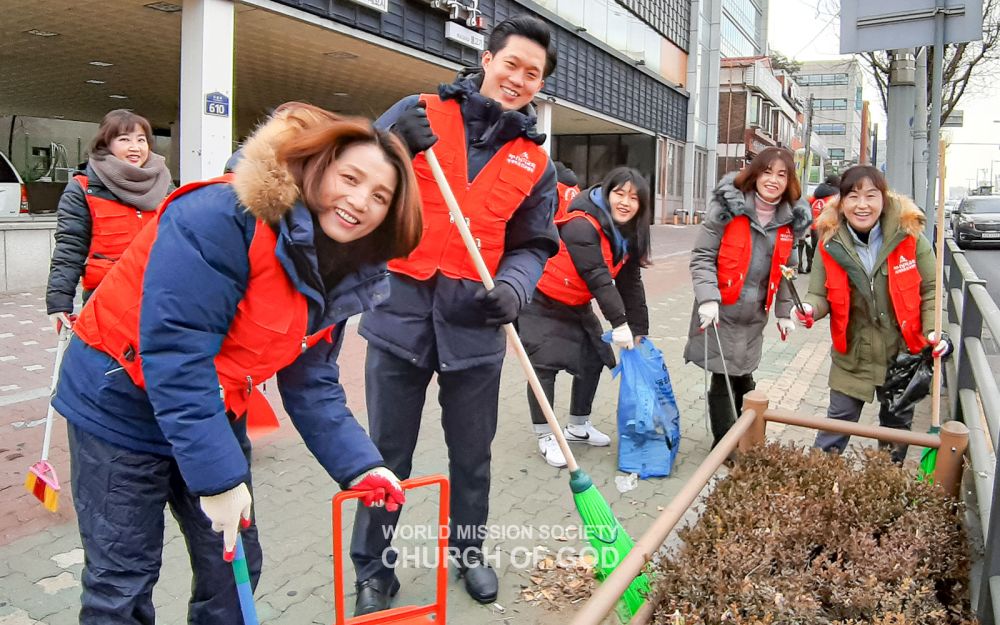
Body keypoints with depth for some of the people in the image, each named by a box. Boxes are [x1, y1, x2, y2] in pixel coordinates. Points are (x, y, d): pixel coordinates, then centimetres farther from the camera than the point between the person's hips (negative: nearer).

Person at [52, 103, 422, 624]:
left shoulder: (337, 276, -4)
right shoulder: (220, 218, -28)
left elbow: (311, 385, 1)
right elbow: (175, 355, -30)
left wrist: (359, 464, -9)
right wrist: (218, 476, -28)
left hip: (218, 418, 7)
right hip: (122, 405, -6)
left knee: (234, 569, 12)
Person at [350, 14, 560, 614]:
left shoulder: (536, 164, 9)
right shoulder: (420, 114, 2)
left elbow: (532, 247, 6)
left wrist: (512, 289, -15)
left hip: (475, 322, 2)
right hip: (401, 311, -2)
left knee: (472, 452, 15)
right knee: (388, 453, 8)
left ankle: (470, 551, 37)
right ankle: (375, 570, 26)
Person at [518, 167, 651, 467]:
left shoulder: (629, 235, -1)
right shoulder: (582, 226, -28)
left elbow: (631, 285, 2)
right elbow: (597, 277, -31)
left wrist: (639, 330, 0)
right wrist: (619, 322, -31)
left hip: (577, 306, 9)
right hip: (541, 304, -9)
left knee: (593, 358, 11)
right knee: (546, 365, -12)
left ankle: (578, 426, 29)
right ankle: (545, 437, 4)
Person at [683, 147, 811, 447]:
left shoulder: (791, 219, 5)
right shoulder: (728, 206, -10)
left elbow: (784, 270, 16)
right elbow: (702, 256, -11)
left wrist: (783, 312, 15)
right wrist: (708, 299, -21)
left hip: (755, 315, 5)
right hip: (721, 311, -4)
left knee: (743, 378, 15)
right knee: (723, 380, -1)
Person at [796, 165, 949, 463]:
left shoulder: (909, 236, -12)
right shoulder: (831, 243, -10)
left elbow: (931, 290, -2)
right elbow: (821, 295, -3)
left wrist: (933, 330, -15)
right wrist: (809, 309, -26)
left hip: (903, 352, 1)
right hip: (853, 354, -1)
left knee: (897, 425, 19)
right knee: (838, 421, 8)